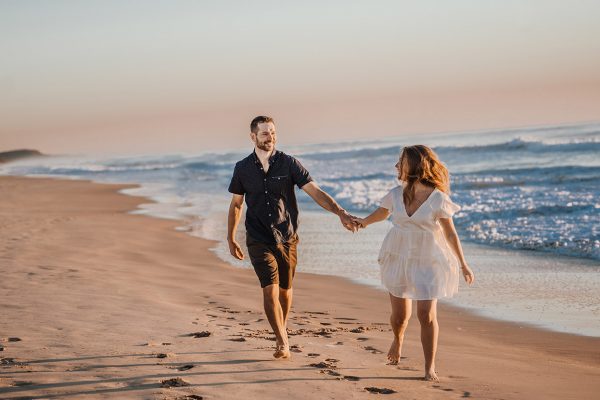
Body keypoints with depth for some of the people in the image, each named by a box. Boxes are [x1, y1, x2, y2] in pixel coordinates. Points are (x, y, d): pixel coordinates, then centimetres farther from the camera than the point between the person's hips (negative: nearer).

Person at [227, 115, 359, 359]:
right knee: (270, 290, -13)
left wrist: (340, 213, -26)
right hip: (259, 241, -1)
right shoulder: (243, 168, -1)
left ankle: (282, 332, 36)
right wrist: (230, 239, 12)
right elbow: (236, 205, 11)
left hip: (287, 239, 1)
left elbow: (314, 191, -13)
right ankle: (283, 343, -8)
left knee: (285, 290, 12)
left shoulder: (288, 163, -6)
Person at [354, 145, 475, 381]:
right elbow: (382, 212, 21)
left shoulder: (438, 198, -12)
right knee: (399, 315, 10)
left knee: (427, 315, -10)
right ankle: (398, 340, 44)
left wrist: (463, 264, -3)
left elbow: (450, 234, -5)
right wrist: (363, 222, 6)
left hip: (427, 263, -3)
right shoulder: (396, 194, -1)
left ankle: (430, 367, 4)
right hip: (398, 260, 3)